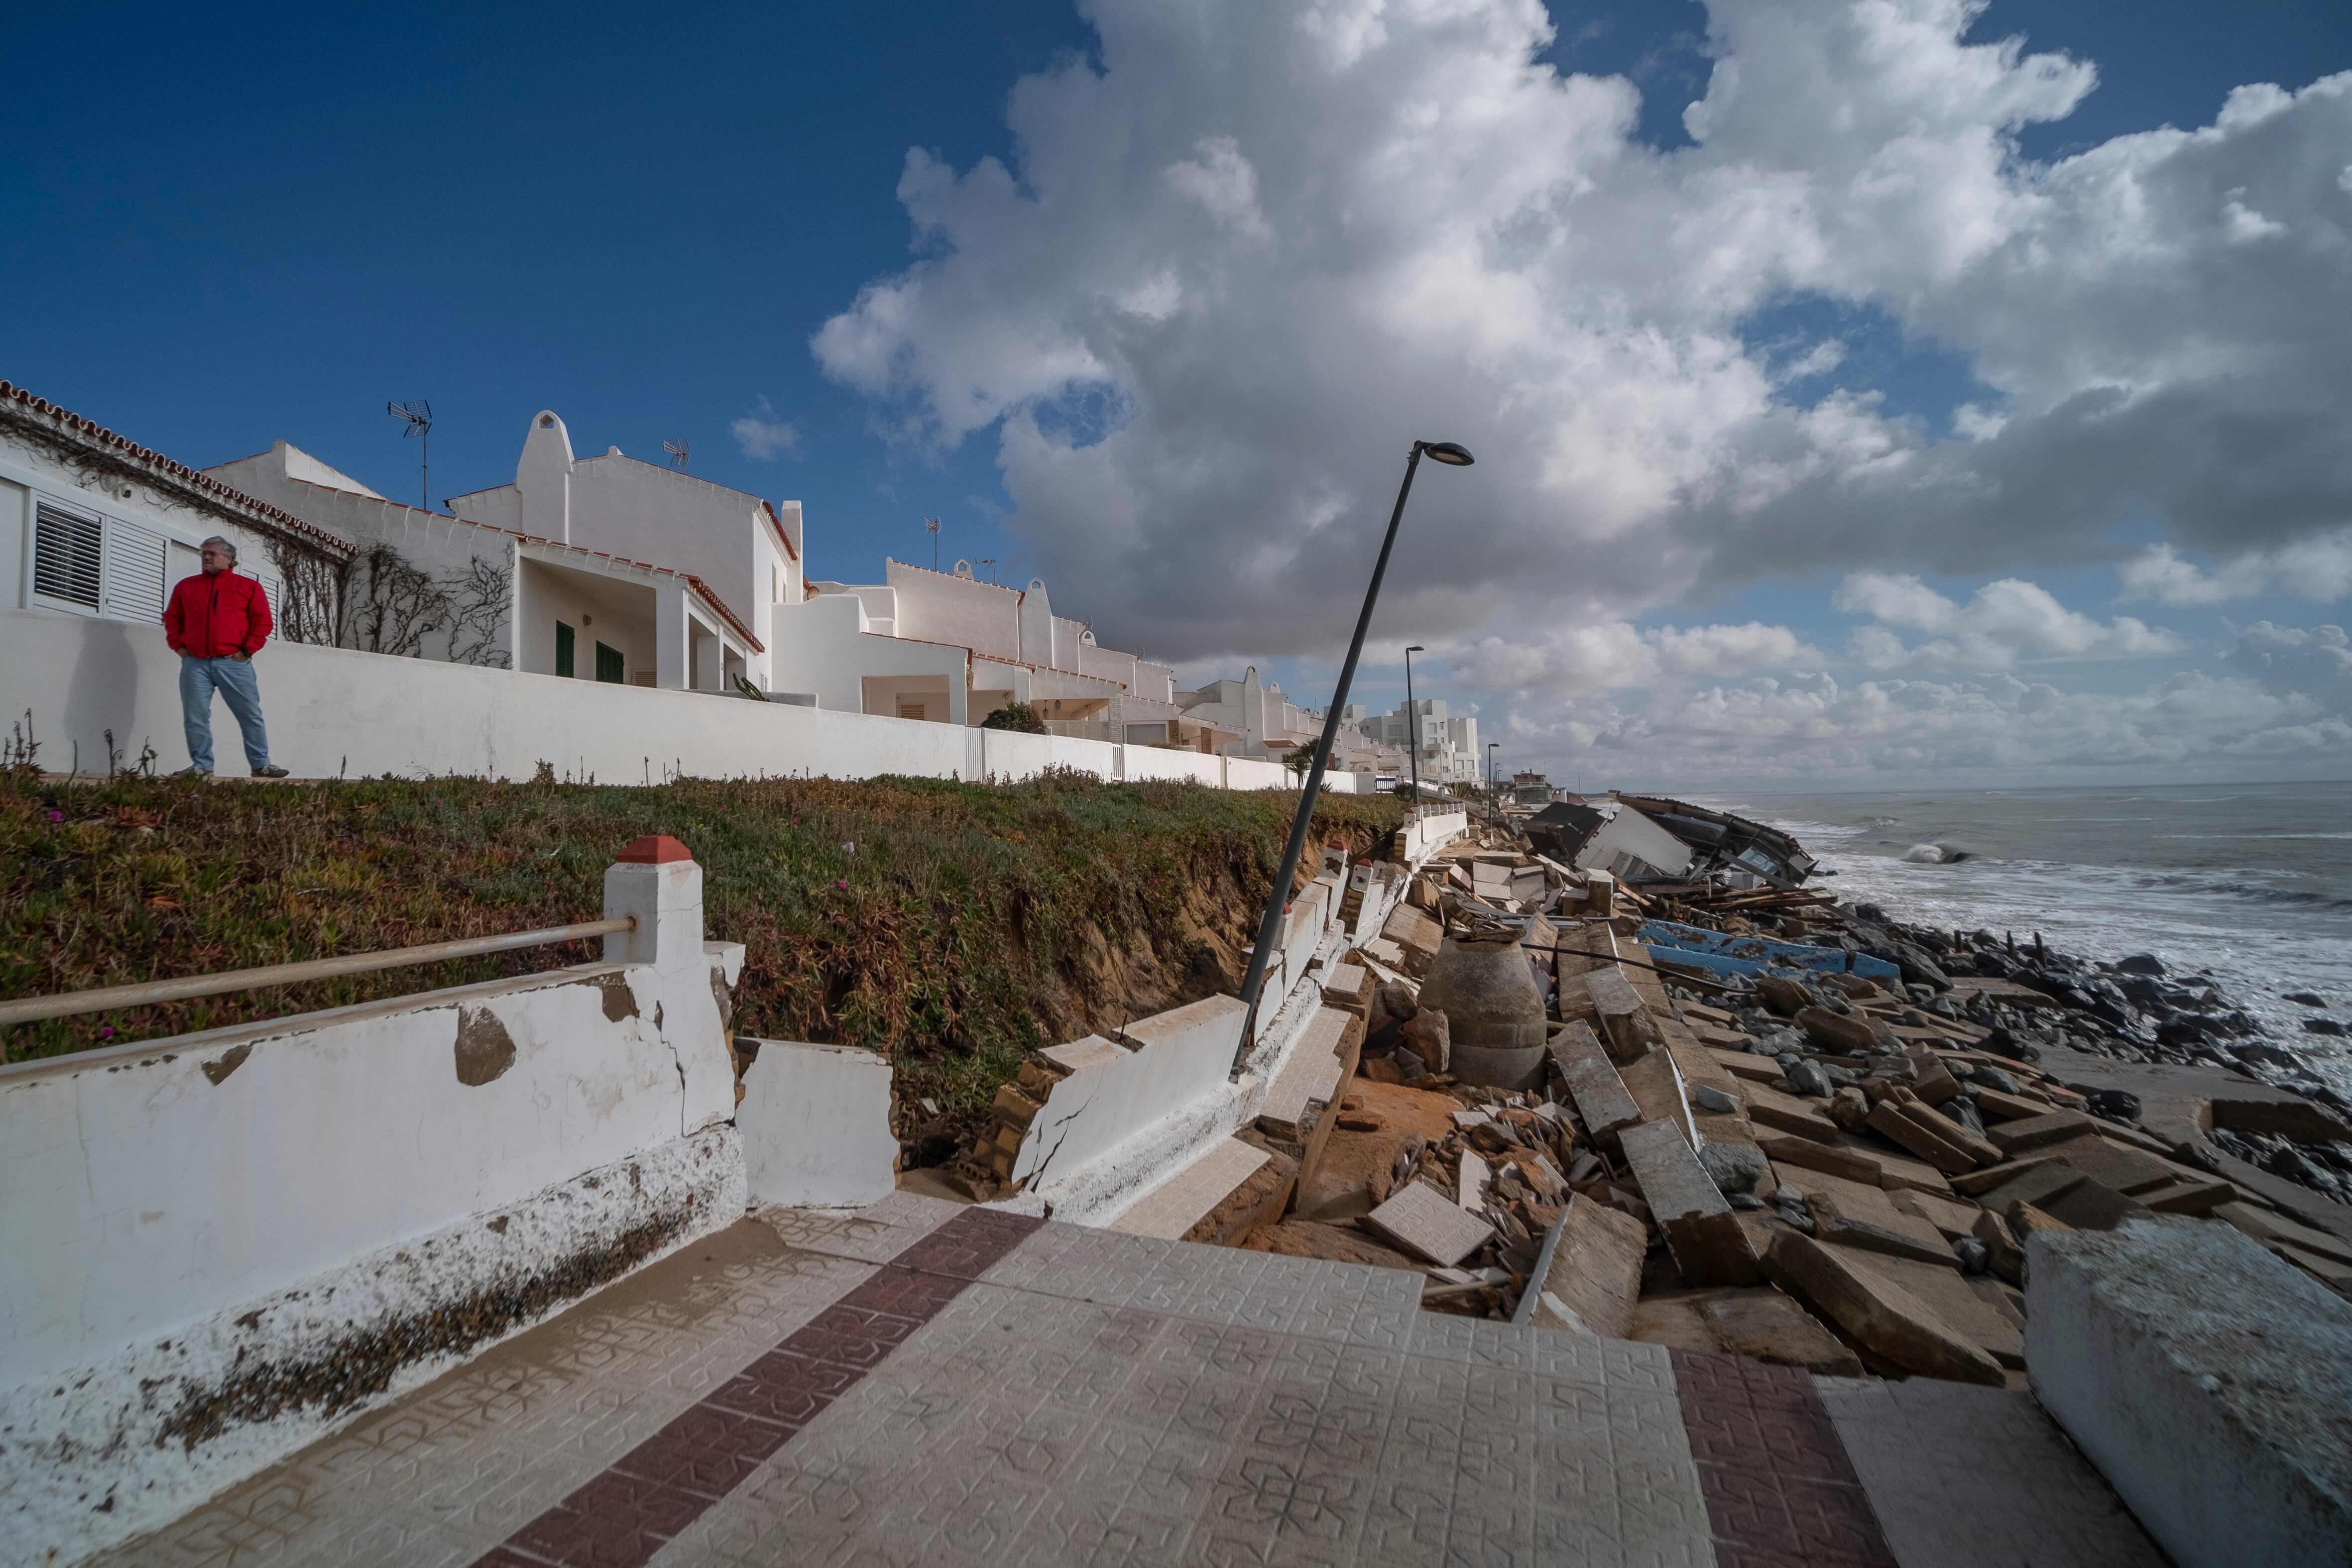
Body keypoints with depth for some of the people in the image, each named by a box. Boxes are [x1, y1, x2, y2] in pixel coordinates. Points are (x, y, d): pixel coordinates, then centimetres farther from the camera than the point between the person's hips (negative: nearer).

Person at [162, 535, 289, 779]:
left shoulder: (248, 587, 6)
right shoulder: (186, 586, 17)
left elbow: (262, 621, 1)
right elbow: (172, 618, 20)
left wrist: (247, 650, -6)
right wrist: (178, 645, 7)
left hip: (234, 663, -3)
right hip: (195, 664, 3)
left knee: (251, 715, -3)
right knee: (195, 718, 1)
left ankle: (261, 764, 2)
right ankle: (201, 765, 7)